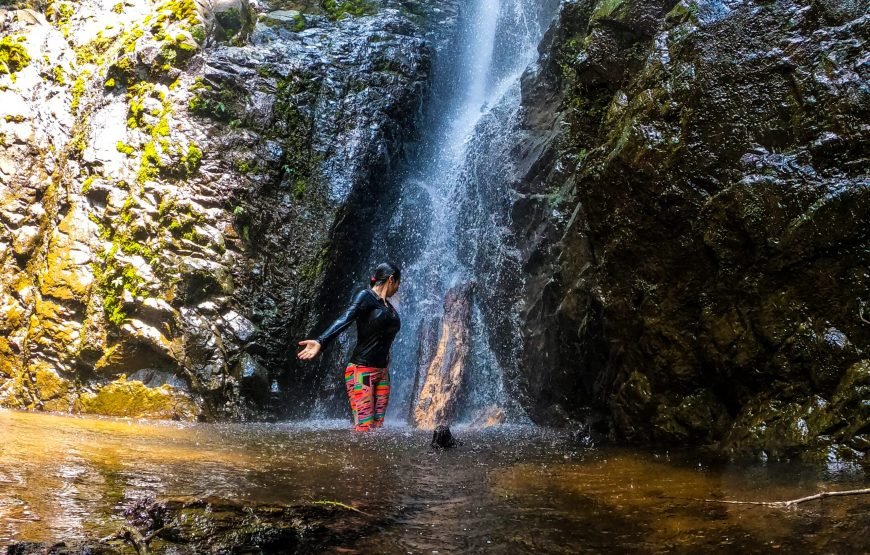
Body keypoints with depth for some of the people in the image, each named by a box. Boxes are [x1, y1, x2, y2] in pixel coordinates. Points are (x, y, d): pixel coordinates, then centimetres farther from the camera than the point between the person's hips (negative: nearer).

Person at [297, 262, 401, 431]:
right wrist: (321, 342, -41)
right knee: (363, 428, -14)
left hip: (382, 373, 8)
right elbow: (345, 319, -24)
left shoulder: (388, 306, 17)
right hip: (361, 371, -8)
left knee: (377, 428, 2)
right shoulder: (366, 296, -7)